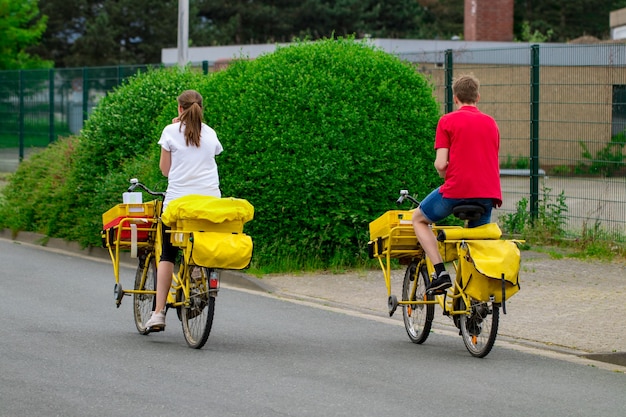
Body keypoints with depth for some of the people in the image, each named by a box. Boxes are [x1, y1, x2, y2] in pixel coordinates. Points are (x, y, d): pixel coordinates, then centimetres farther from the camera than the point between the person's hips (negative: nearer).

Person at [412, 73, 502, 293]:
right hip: (488, 192, 5)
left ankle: (441, 272, 1)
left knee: (419, 219, 17)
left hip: (457, 190, -4)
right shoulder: (490, 123, 16)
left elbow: (440, 164, -6)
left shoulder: (448, 121, 0)